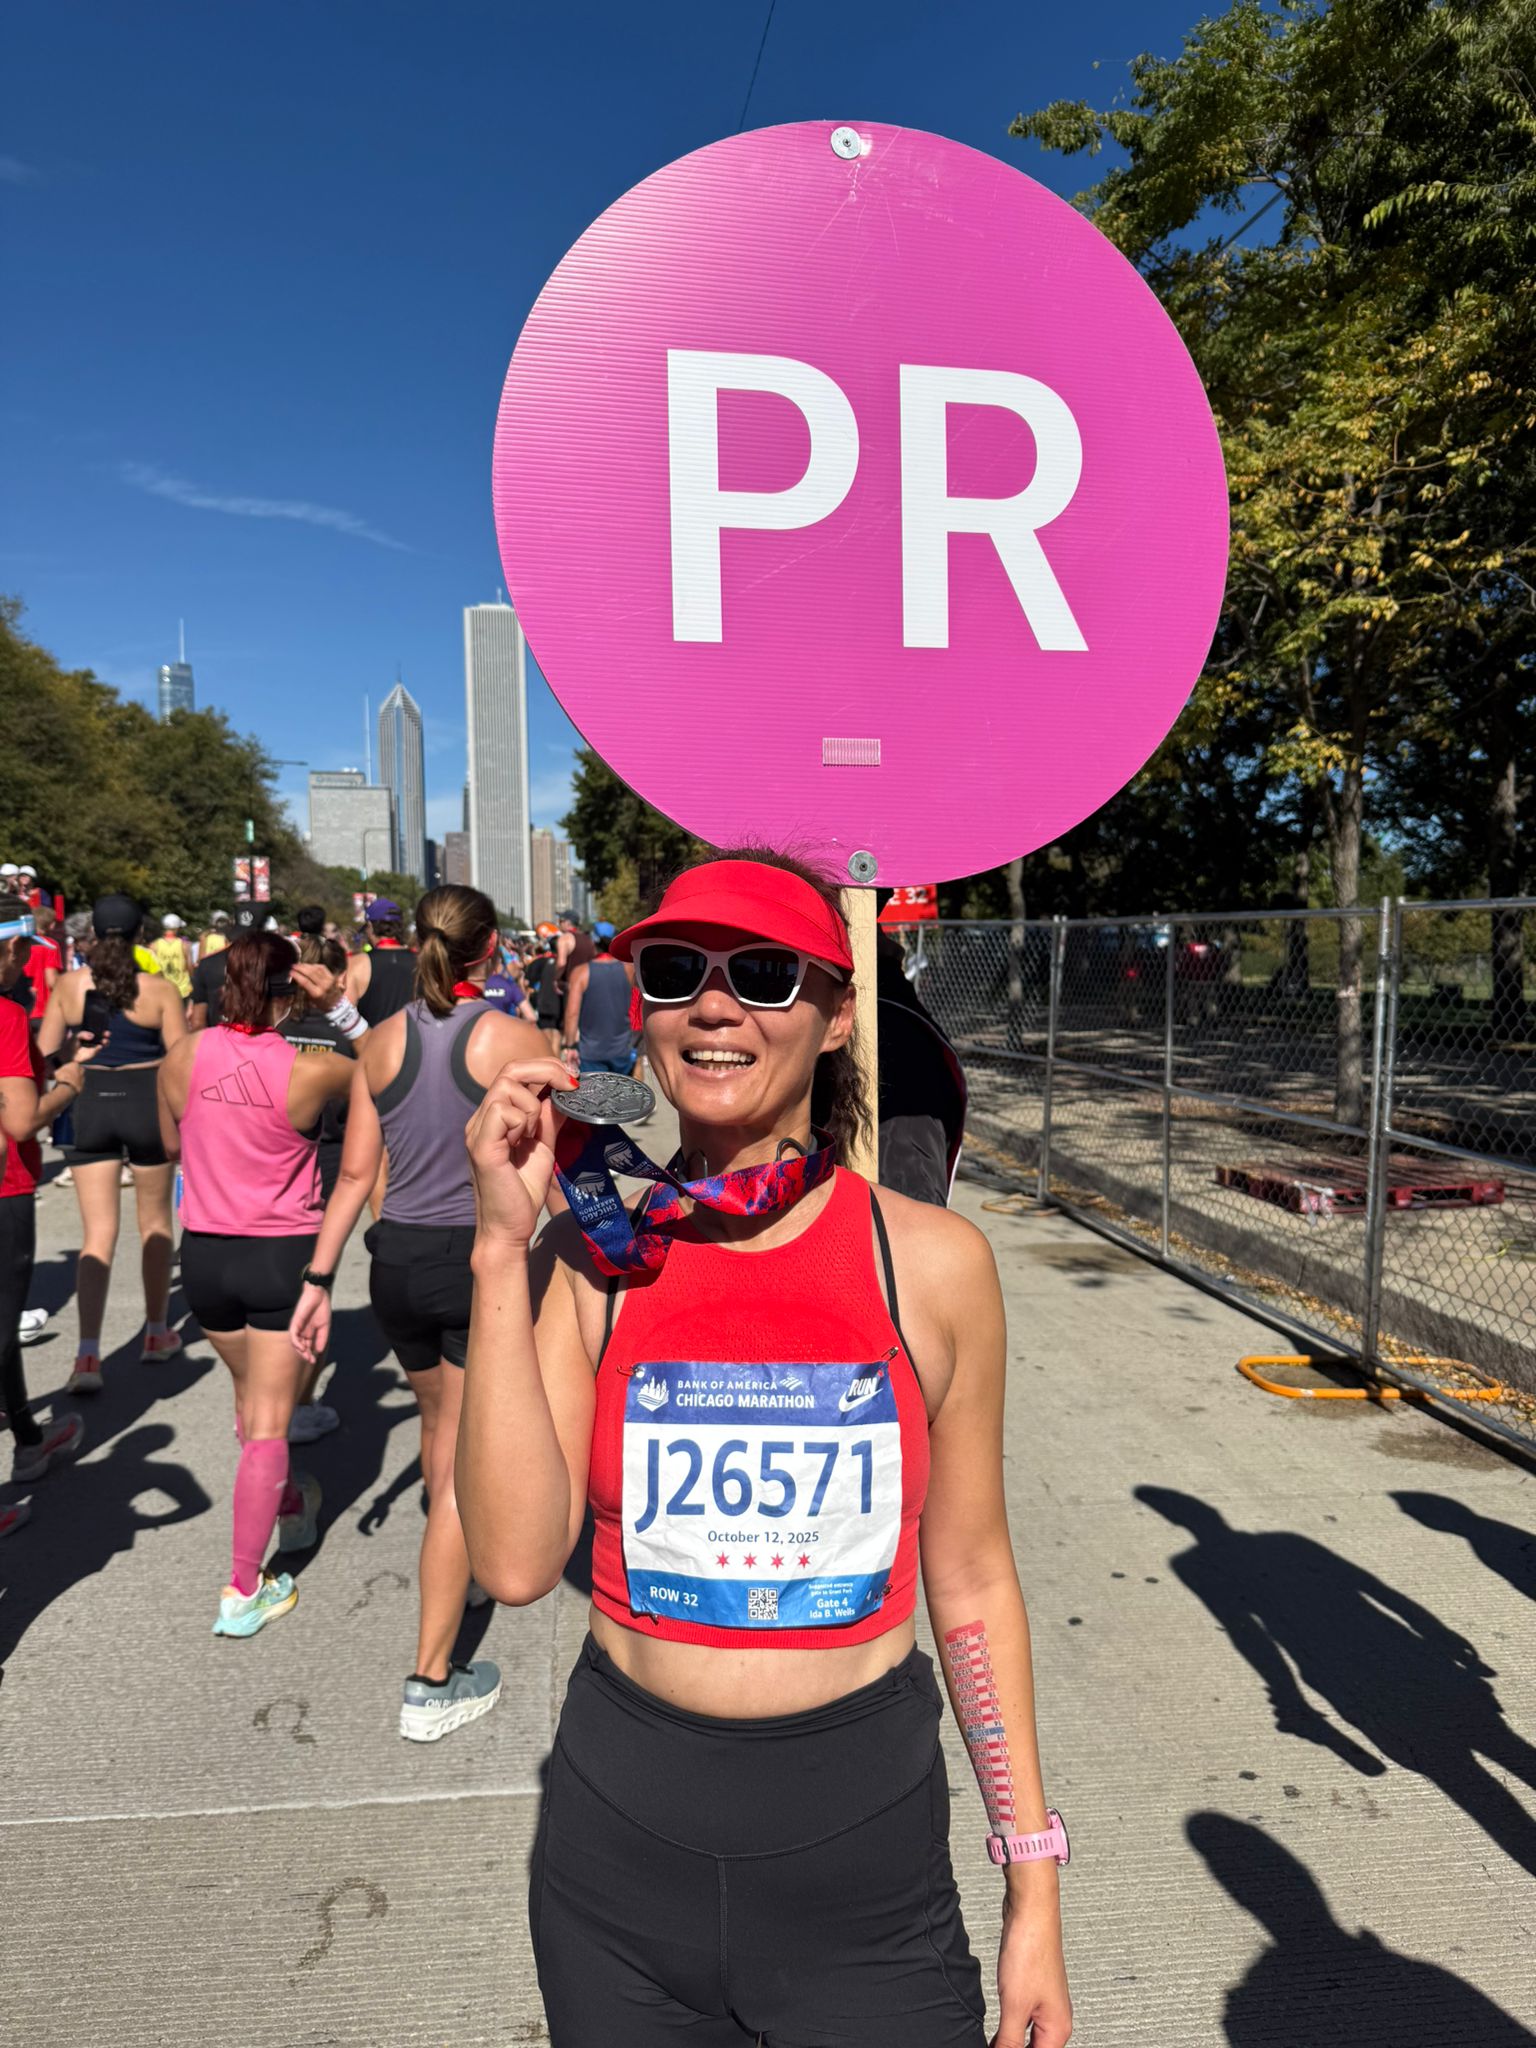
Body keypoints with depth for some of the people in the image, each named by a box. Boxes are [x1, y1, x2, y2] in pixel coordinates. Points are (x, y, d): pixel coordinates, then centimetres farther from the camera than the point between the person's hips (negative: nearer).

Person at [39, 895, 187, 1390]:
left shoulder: (68, 986, -2)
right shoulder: (158, 990, -9)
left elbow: (44, 1054, 3)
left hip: (90, 1107, 2)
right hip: (147, 1104, -2)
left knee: (97, 1232, 3)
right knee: (154, 1222, 16)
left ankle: (88, 1355, -9)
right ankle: (156, 1333, 29)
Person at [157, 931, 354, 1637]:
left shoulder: (181, 1059, -8)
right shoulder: (310, 1070, -18)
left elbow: (171, 1143, 8)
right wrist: (341, 1004, -3)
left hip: (206, 1253, 4)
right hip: (285, 1254, -4)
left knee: (250, 1393, 27)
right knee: (268, 1423, 6)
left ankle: (291, 1506, 49)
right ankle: (243, 1590, 10)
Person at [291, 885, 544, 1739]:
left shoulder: (382, 1041, 2)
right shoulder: (514, 1039, -10)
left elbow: (356, 1172, 2)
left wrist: (320, 1279, 7)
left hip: (398, 1259, 5)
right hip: (484, 1260, -5)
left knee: (437, 1421, 29)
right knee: (464, 1466, 2)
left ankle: (461, 1555, 56)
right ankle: (433, 1683, 9)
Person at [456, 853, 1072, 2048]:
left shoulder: (930, 1262, -10)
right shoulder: (597, 1256, -8)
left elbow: (971, 1578, -2)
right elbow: (516, 1563, -17)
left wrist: (1034, 1890, 2)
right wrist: (502, 1249, -21)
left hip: (862, 1842, -1)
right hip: (622, 1832, 1)